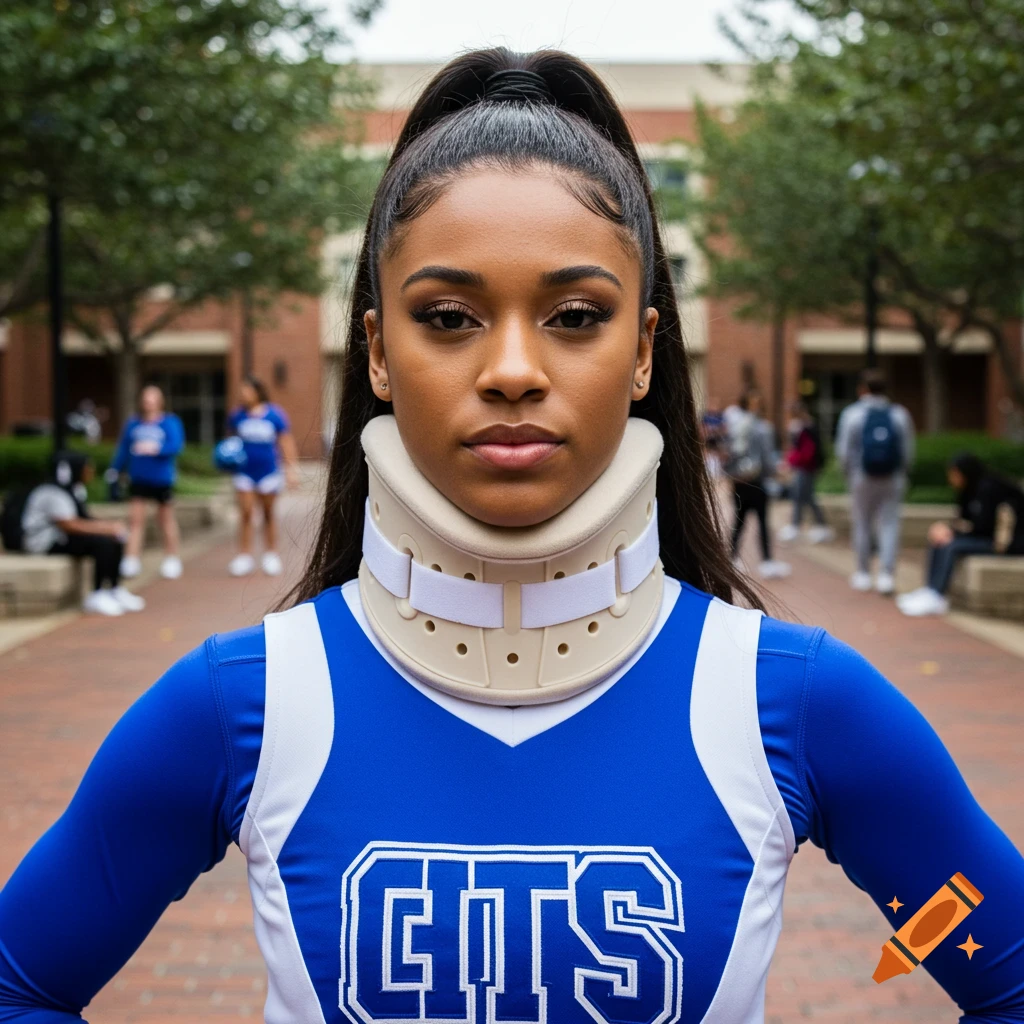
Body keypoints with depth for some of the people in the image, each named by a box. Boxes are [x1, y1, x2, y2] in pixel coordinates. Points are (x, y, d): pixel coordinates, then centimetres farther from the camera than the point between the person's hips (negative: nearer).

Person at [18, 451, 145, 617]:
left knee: (115, 540, -1)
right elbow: (70, 525, -27)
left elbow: (82, 520, 13)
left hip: (61, 536, 10)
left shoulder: (73, 489, 10)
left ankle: (115, 590, 0)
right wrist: (106, 528, -22)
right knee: (104, 542, -25)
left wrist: (109, 526, -4)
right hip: (47, 543, -10)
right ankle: (96, 596, -19)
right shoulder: (53, 493, -21)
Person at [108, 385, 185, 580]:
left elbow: (176, 445, -16)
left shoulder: (170, 422, -3)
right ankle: (131, 561, -9)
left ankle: (172, 559, 24)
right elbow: (123, 449, 12)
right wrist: (114, 470, 9)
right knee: (135, 517, -7)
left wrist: (155, 448, -30)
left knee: (166, 518, 10)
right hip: (138, 478, 2)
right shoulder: (133, 424, 7)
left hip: (162, 479, -2)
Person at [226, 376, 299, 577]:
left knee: (268, 513, 10)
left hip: (268, 472, -1)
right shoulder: (237, 416, -3)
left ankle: (271, 555, 21)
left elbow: (286, 442, -2)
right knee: (245, 513, -4)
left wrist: (291, 469, -4)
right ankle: (244, 556, 1)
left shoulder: (275, 415, -8)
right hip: (245, 472, 1)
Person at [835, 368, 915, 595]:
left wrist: (849, 475, 12)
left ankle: (863, 574, 17)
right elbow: (909, 451, 3)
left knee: (862, 524, 10)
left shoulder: (852, 413, -3)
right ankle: (886, 575, -8)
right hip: (893, 480, 1)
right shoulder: (900, 414, 1)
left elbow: (844, 450, -2)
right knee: (889, 524, 1)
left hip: (862, 478, -1)